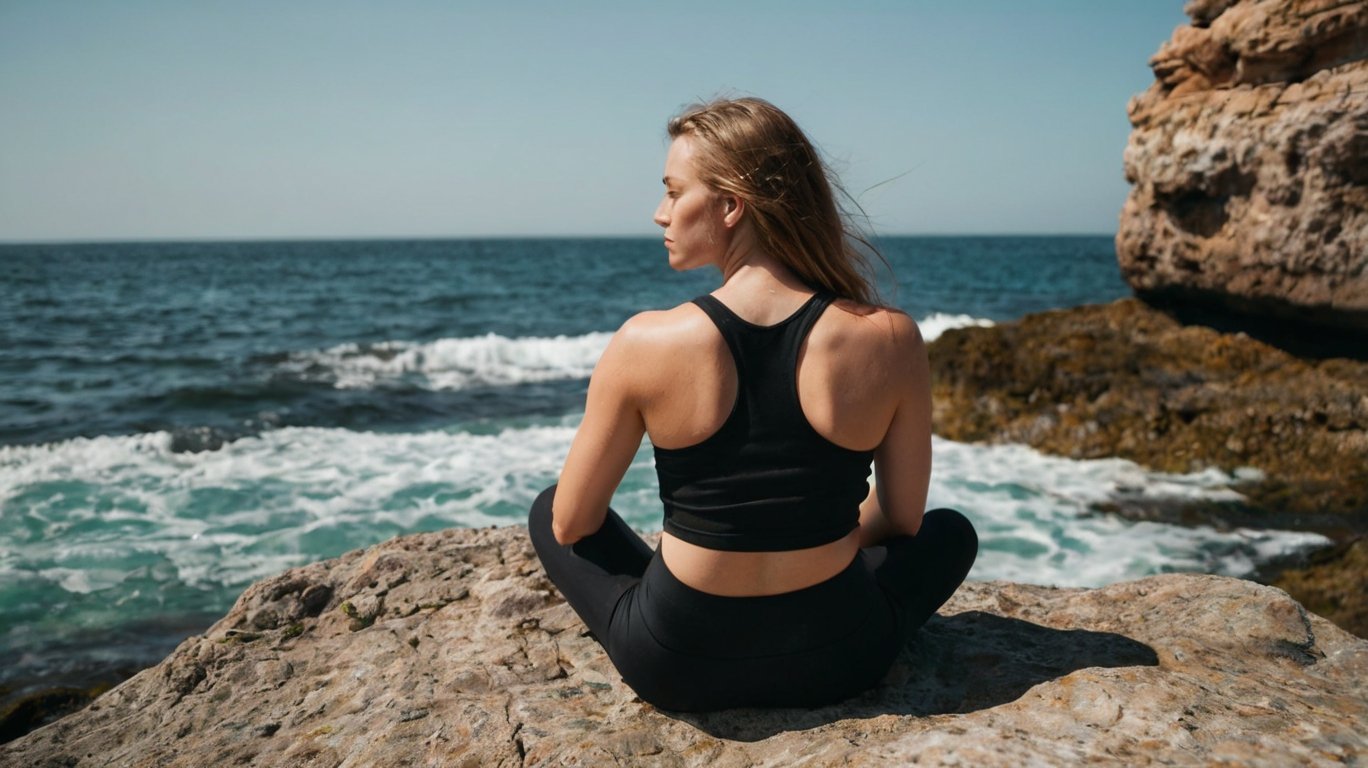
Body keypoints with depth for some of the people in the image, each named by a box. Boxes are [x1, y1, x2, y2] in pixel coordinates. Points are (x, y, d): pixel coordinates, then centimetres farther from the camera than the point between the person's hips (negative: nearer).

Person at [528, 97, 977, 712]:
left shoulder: (645, 343, -18)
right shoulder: (891, 340, -15)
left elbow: (571, 524, -4)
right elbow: (904, 519, 1)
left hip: (673, 666, -1)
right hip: (838, 661, 2)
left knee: (546, 509, 26)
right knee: (951, 530, 31)